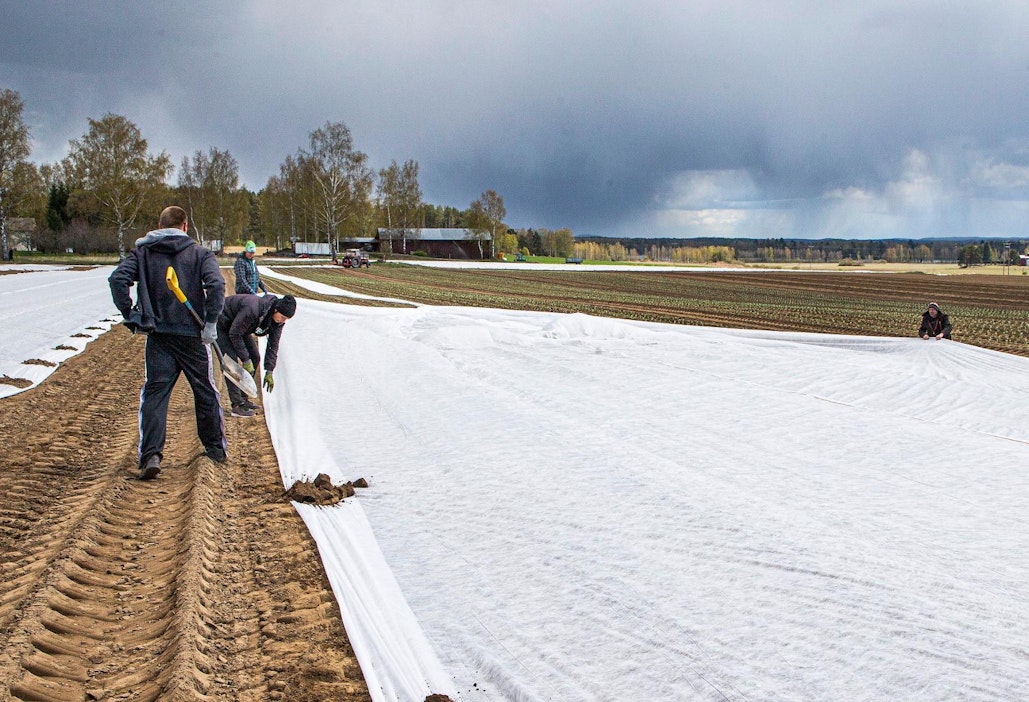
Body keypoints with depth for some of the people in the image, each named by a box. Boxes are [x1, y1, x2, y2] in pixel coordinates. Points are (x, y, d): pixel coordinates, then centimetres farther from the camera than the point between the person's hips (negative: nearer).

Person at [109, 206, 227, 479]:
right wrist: (210, 323, -12)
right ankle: (216, 449, 26)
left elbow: (117, 280, -7)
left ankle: (150, 454, -11)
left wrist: (131, 316, -1)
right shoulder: (199, 253, 1)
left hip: (158, 334, 1)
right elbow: (216, 285, -16)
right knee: (206, 392, 14)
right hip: (192, 334, -1)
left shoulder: (142, 252, 7)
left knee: (154, 393, 3)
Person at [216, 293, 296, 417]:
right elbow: (234, 334, -30)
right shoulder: (252, 310, -40)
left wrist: (269, 372, -9)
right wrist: (245, 360, -26)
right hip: (222, 325, -9)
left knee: (255, 357, 4)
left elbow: (273, 345, -6)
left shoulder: (278, 320, -16)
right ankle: (237, 405, -20)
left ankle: (243, 398, 13)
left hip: (239, 327, 9)